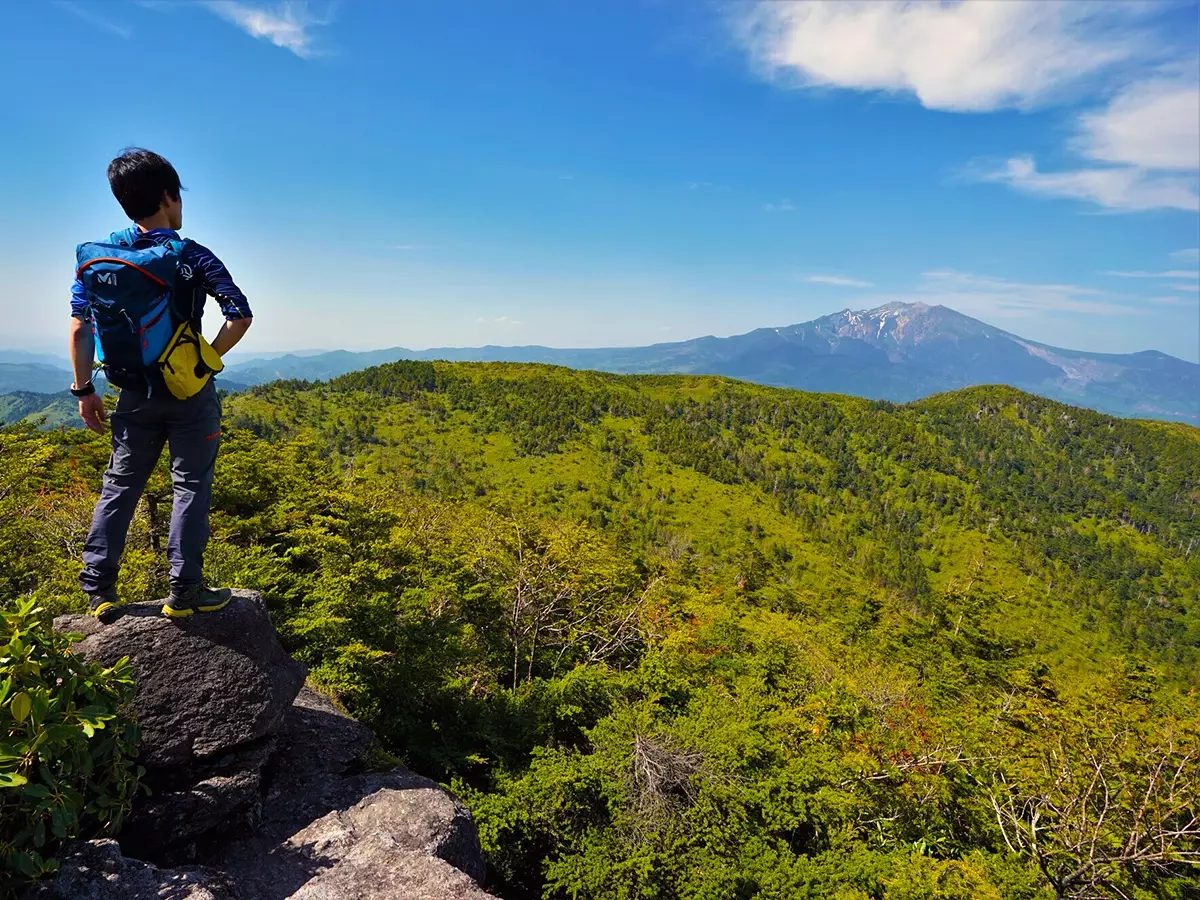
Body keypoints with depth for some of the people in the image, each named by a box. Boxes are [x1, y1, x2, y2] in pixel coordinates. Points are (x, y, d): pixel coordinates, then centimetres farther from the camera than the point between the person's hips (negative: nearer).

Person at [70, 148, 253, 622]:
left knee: (120, 486, 15)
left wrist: (84, 389, 7)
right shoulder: (193, 257, -8)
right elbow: (240, 316, -14)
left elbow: (80, 326, 1)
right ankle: (184, 590, 8)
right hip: (190, 392, -3)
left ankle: (98, 587, 16)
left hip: (135, 395, 4)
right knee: (191, 486, 6)